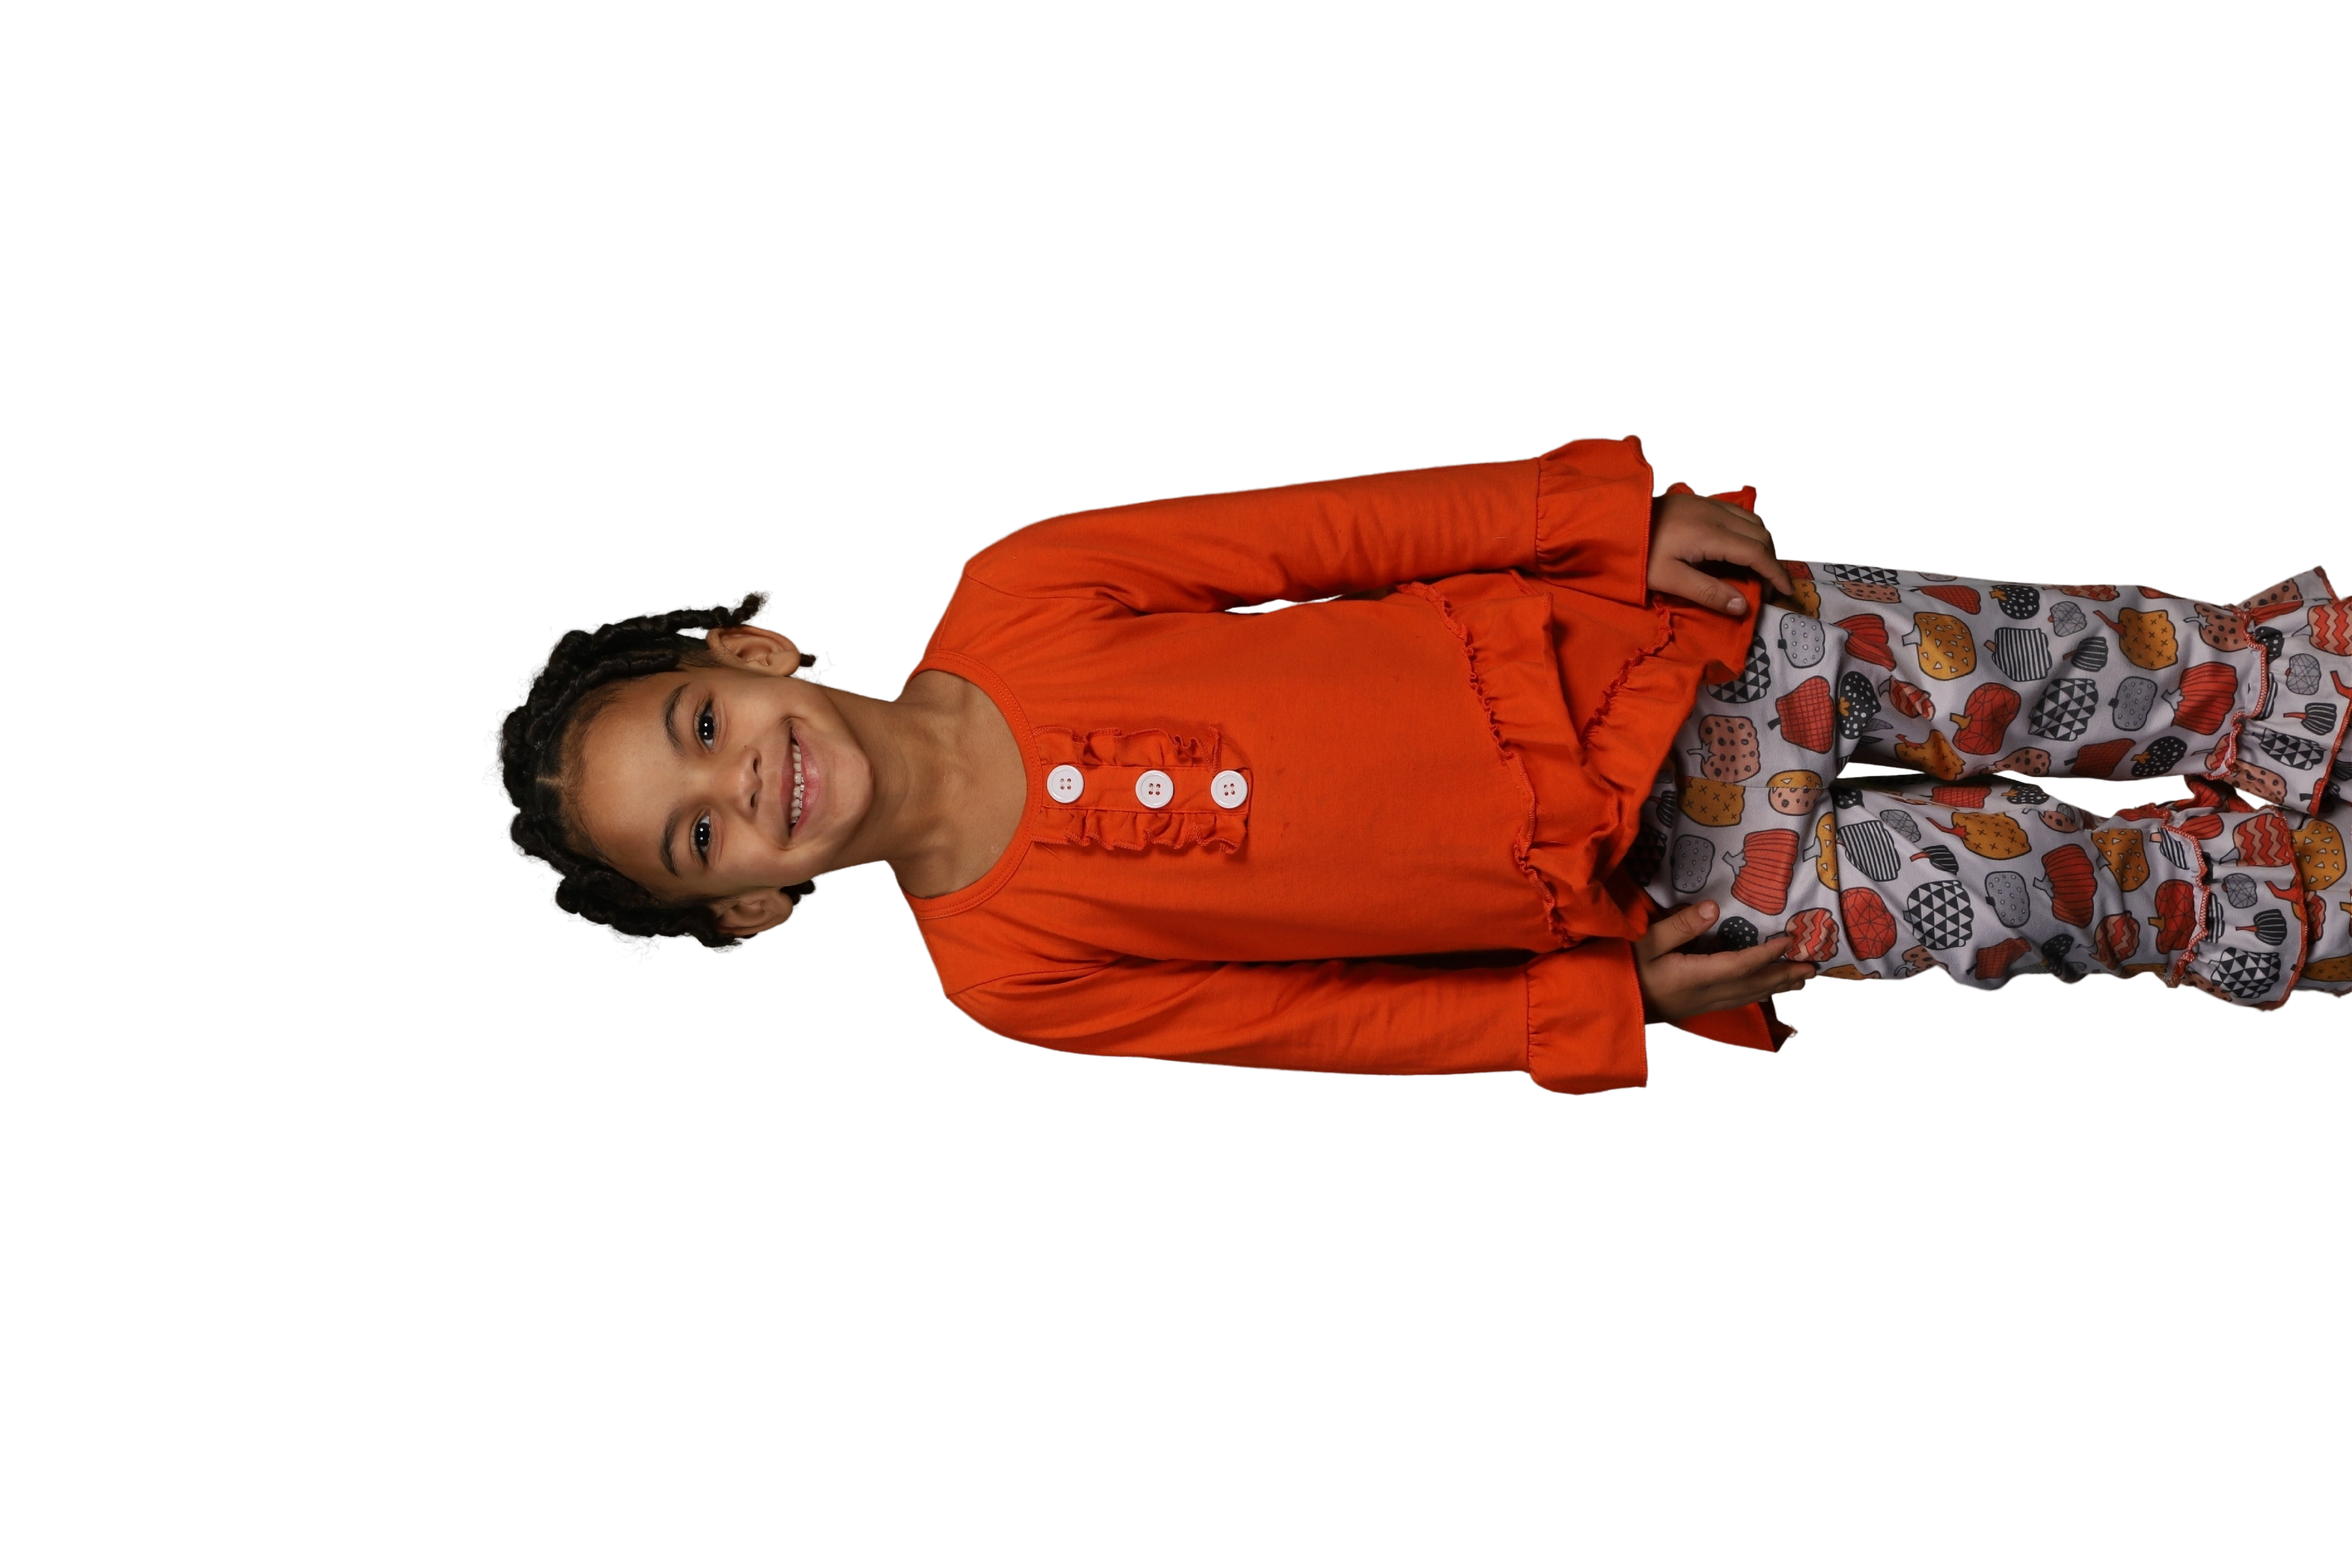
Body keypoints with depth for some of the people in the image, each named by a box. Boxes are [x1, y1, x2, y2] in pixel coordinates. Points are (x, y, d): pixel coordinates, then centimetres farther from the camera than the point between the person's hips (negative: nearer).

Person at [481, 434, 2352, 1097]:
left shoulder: (1011, 599, -10)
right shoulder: (1013, 969, -11)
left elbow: (1347, 527, -7)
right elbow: (1355, 1023, -6)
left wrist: (1620, 509, -13)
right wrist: (1622, 1007, -15)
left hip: (1620, 634, 2)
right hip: (1632, 874, -1)